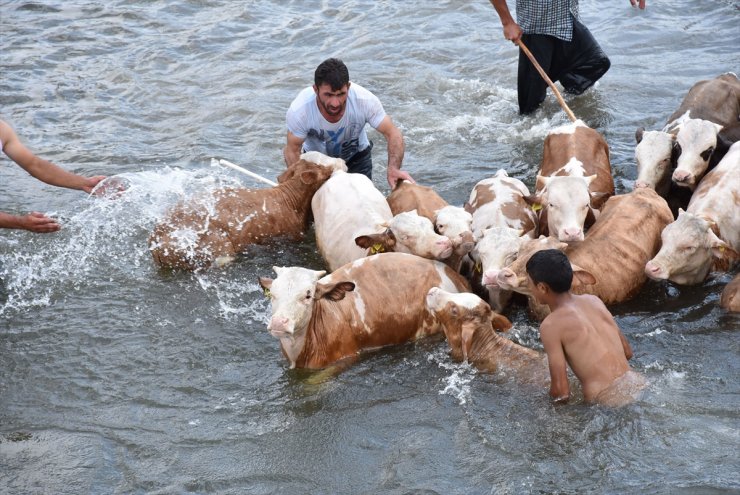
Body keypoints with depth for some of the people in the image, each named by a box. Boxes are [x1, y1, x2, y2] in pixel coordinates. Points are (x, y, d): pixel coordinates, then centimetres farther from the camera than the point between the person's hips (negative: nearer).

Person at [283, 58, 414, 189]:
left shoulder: (365, 100, -35)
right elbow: (293, 151, -18)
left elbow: (393, 134, -26)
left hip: (357, 157, 1)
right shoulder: (298, 110, -35)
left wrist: (393, 168, -44)